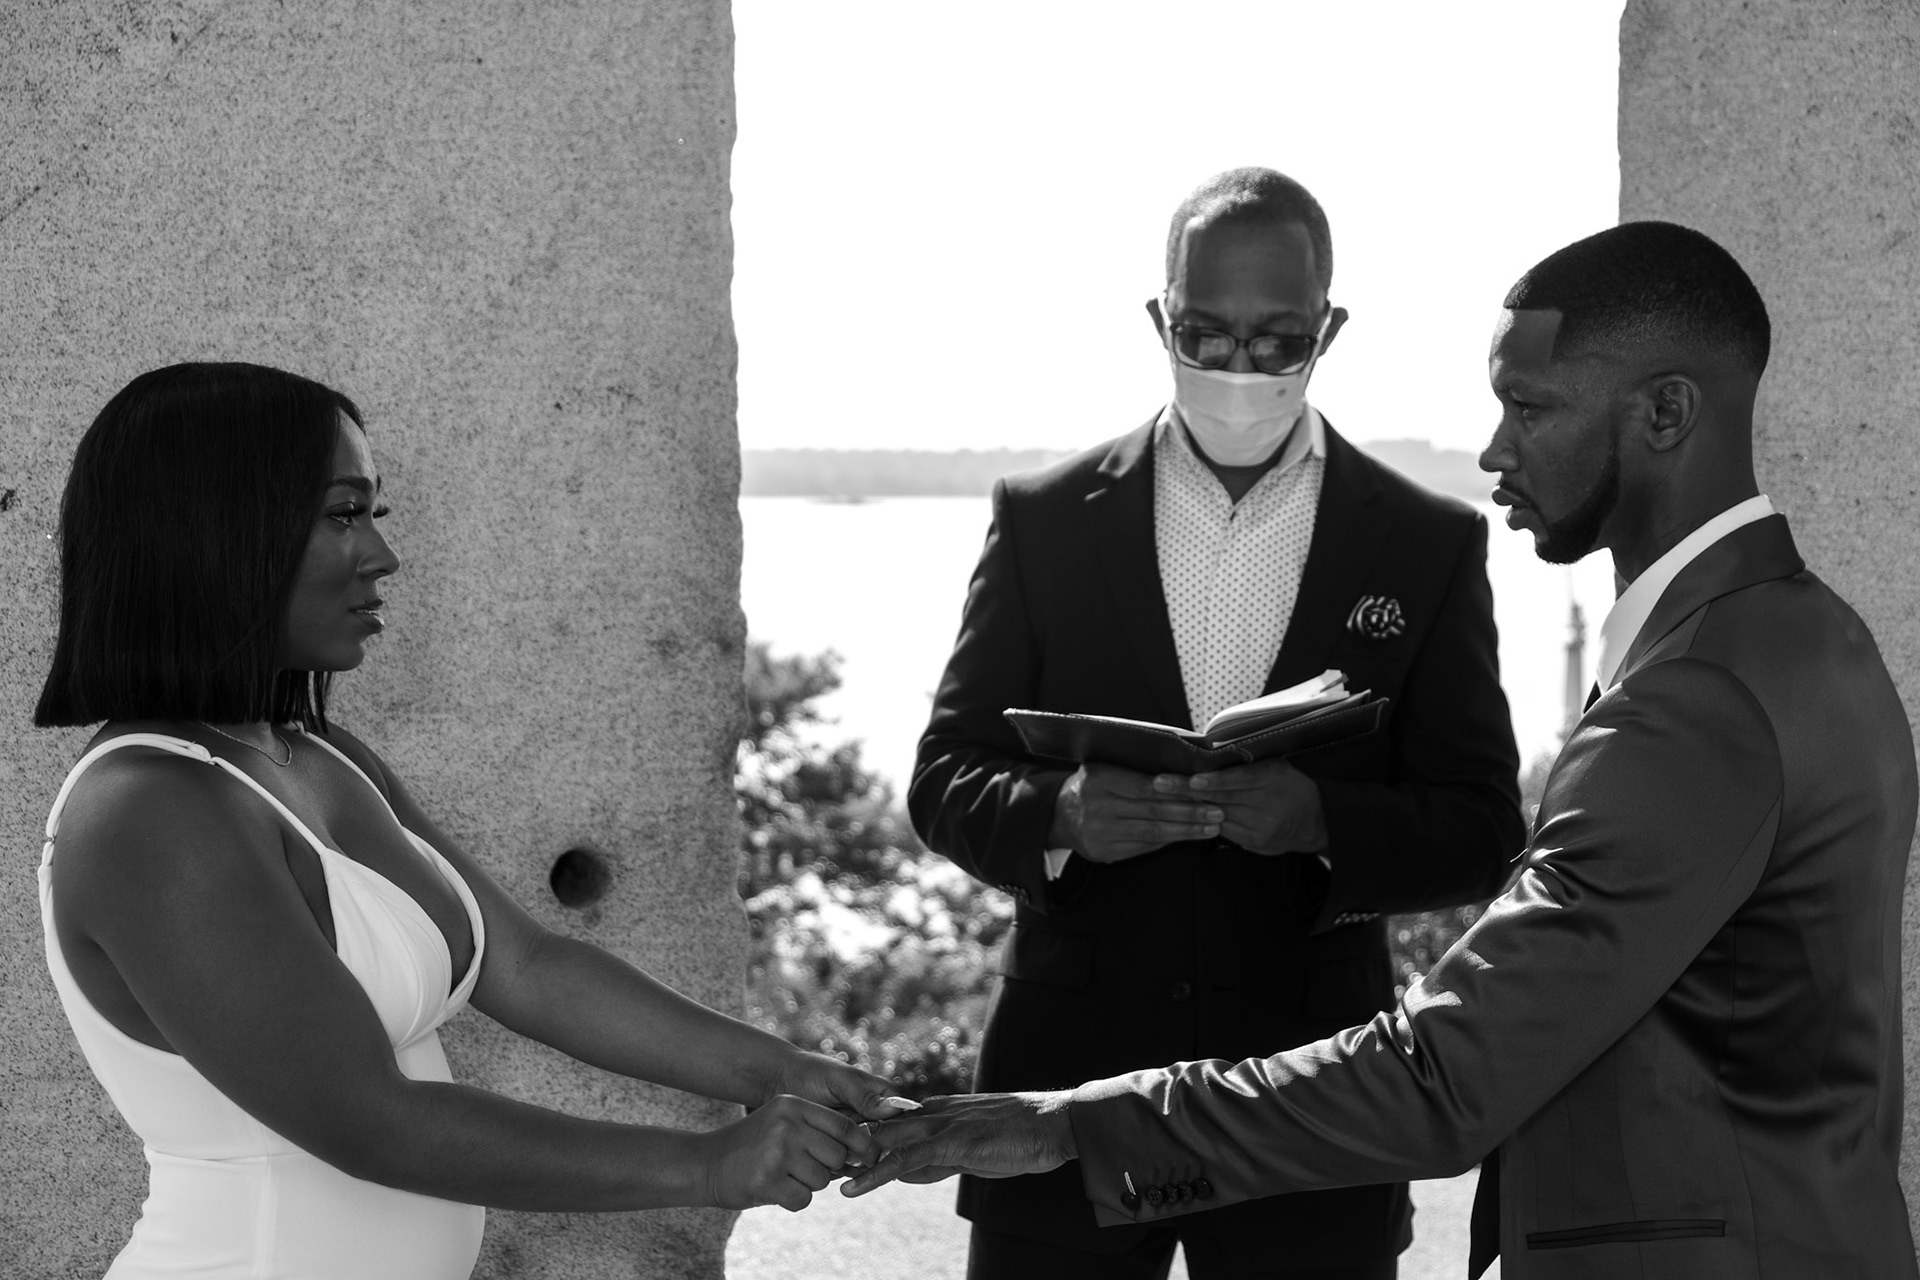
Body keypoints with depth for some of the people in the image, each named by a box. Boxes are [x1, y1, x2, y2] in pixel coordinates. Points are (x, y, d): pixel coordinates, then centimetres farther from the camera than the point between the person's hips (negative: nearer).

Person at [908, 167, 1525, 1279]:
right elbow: (946, 780, 3)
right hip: (1071, 1083, 1)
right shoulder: (1046, 519, 4)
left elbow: (1484, 833, -1)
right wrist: (1059, 814, -20)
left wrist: (1321, 820, -21)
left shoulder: (1429, 544, 2)